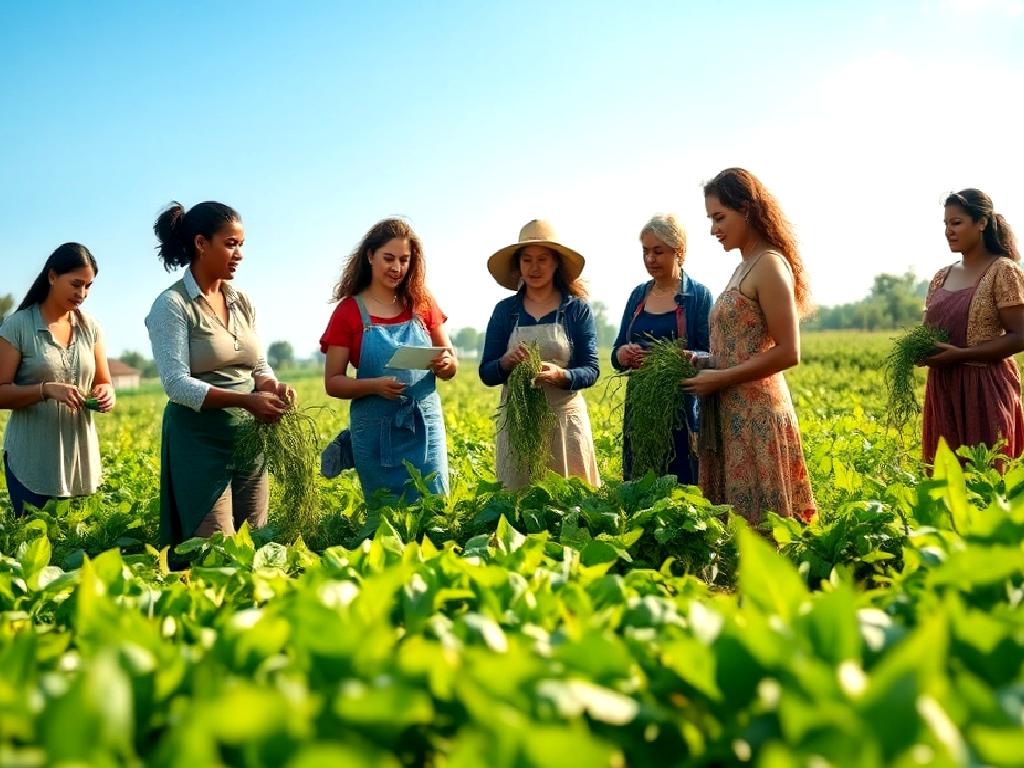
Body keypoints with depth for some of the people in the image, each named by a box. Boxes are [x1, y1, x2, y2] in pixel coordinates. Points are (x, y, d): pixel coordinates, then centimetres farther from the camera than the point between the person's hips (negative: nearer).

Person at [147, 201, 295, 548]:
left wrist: (272, 386, -10)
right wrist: (246, 401, -25)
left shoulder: (242, 302, 10)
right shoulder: (172, 306, -9)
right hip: (200, 441, -6)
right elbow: (177, 383, -16)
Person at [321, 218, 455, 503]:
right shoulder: (348, 312, 0)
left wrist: (444, 363, -11)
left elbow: (451, 369, 12)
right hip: (376, 433, -2)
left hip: (425, 426, 2)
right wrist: (375, 385, -19)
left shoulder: (423, 304, 6)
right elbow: (332, 382, -1)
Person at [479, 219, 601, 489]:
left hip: (566, 419, -1)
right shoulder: (504, 310, 6)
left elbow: (591, 370, -2)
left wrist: (561, 375, -21)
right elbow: (486, 374, 5)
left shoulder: (577, 309, 1)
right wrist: (506, 363, -15)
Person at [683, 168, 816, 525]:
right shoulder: (744, 267, 15)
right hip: (730, 413, 9)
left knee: (759, 526, -2)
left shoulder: (769, 264, -11)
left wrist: (721, 379, -14)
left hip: (757, 414, -9)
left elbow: (788, 353, -17)